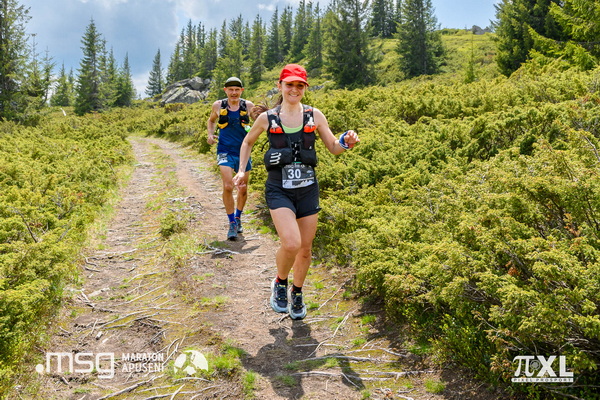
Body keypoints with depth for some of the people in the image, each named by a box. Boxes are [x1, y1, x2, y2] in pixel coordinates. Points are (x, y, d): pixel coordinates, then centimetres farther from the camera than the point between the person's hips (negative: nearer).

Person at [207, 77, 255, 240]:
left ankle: (238, 218, 34)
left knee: (243, 189, 9)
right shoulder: (218, 106, 1)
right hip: (225, 151, -1)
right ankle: (232, 224, -2)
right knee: (228, 186, -16)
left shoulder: (248, 106, 0)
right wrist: (211, 134, 2)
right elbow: (211, 120, 20)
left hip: (243, 152, 1)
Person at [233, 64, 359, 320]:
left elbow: (334, 148, 6)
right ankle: (279, 284, 10)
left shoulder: (314, 115, 2)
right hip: (279, 190, -2)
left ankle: (297, 294, 36)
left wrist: (346, 142, -16)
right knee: (291, 243, -22)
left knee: (305, 249, 9)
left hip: (307, 189, 2)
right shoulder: (267, 118, 1)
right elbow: (248, 142, 19)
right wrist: (241, 170, 10)